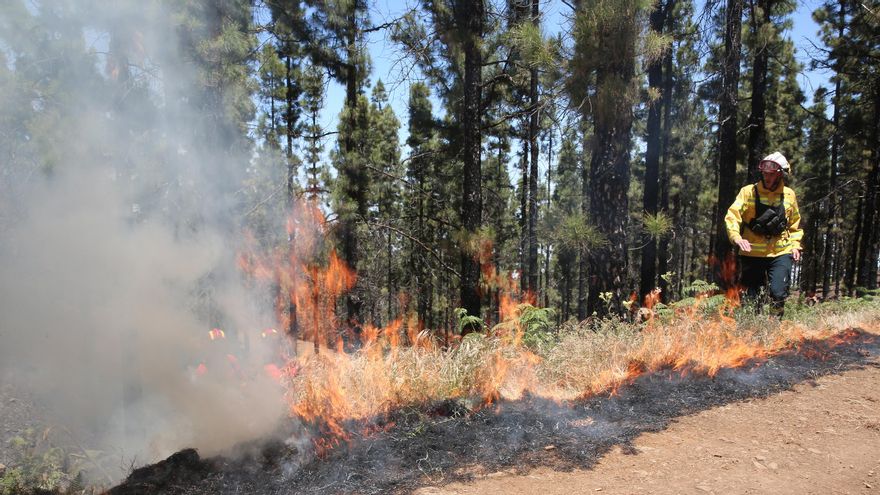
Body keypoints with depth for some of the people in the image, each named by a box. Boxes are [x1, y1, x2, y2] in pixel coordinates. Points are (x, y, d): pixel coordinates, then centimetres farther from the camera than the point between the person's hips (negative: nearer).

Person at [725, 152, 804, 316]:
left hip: (780, 253, 1)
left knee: (779, 295, -10)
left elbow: (794, 223, 18)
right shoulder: (748, 192, -5)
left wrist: (795, 245, 6)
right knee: (751, 297, 7)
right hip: (752, 253, -1)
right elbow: (732, 216, -13)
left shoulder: (789, 195, 4)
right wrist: (737, 238, -29)